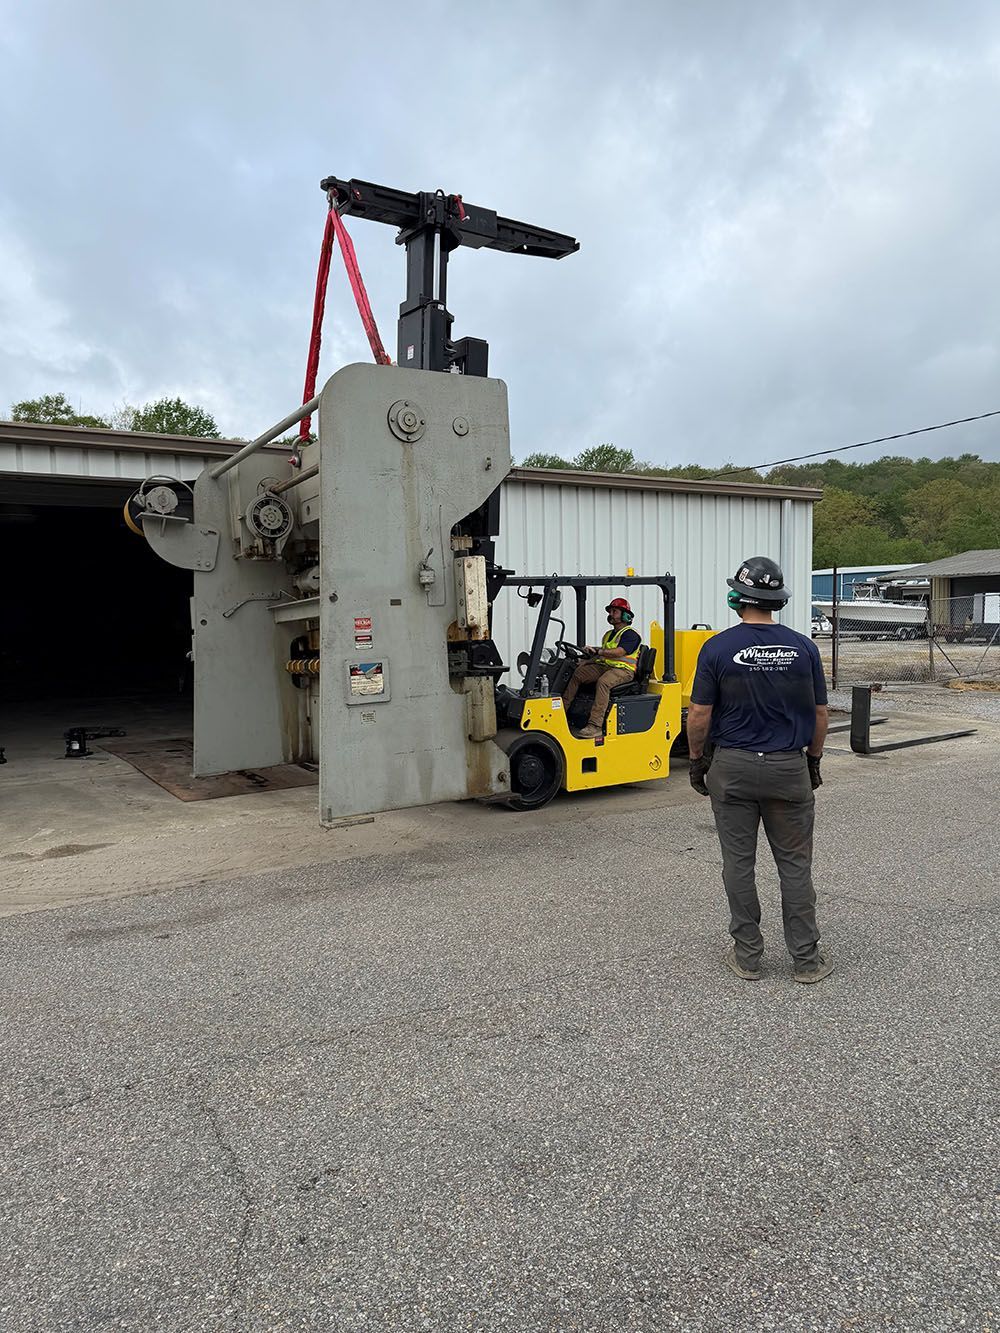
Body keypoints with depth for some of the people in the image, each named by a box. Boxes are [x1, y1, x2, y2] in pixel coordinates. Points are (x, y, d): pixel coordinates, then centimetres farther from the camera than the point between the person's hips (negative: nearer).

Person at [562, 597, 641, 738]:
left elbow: (619, 652, -18)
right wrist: (587, 661, 9)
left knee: (603, 682, -39)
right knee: (576, 673, -11)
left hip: (622, 669, -9)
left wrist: (598, 651, -23)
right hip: (603, 666, 9)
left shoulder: (630, 634, -3)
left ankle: (595, 726, -45)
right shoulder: (609, 635, 26)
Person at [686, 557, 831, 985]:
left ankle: (747, 955, 17)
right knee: (795, 864, 10)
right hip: (789, 766, 1)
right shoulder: (803, 648, -3)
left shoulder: (718, 649, -9)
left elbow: (700, 716, -7)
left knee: (739, 863, 8)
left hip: (732, 768, -1)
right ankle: (805, 959, 16)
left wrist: (697, 760, 6)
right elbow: (820, 715, 3)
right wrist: (814, 761, 15)